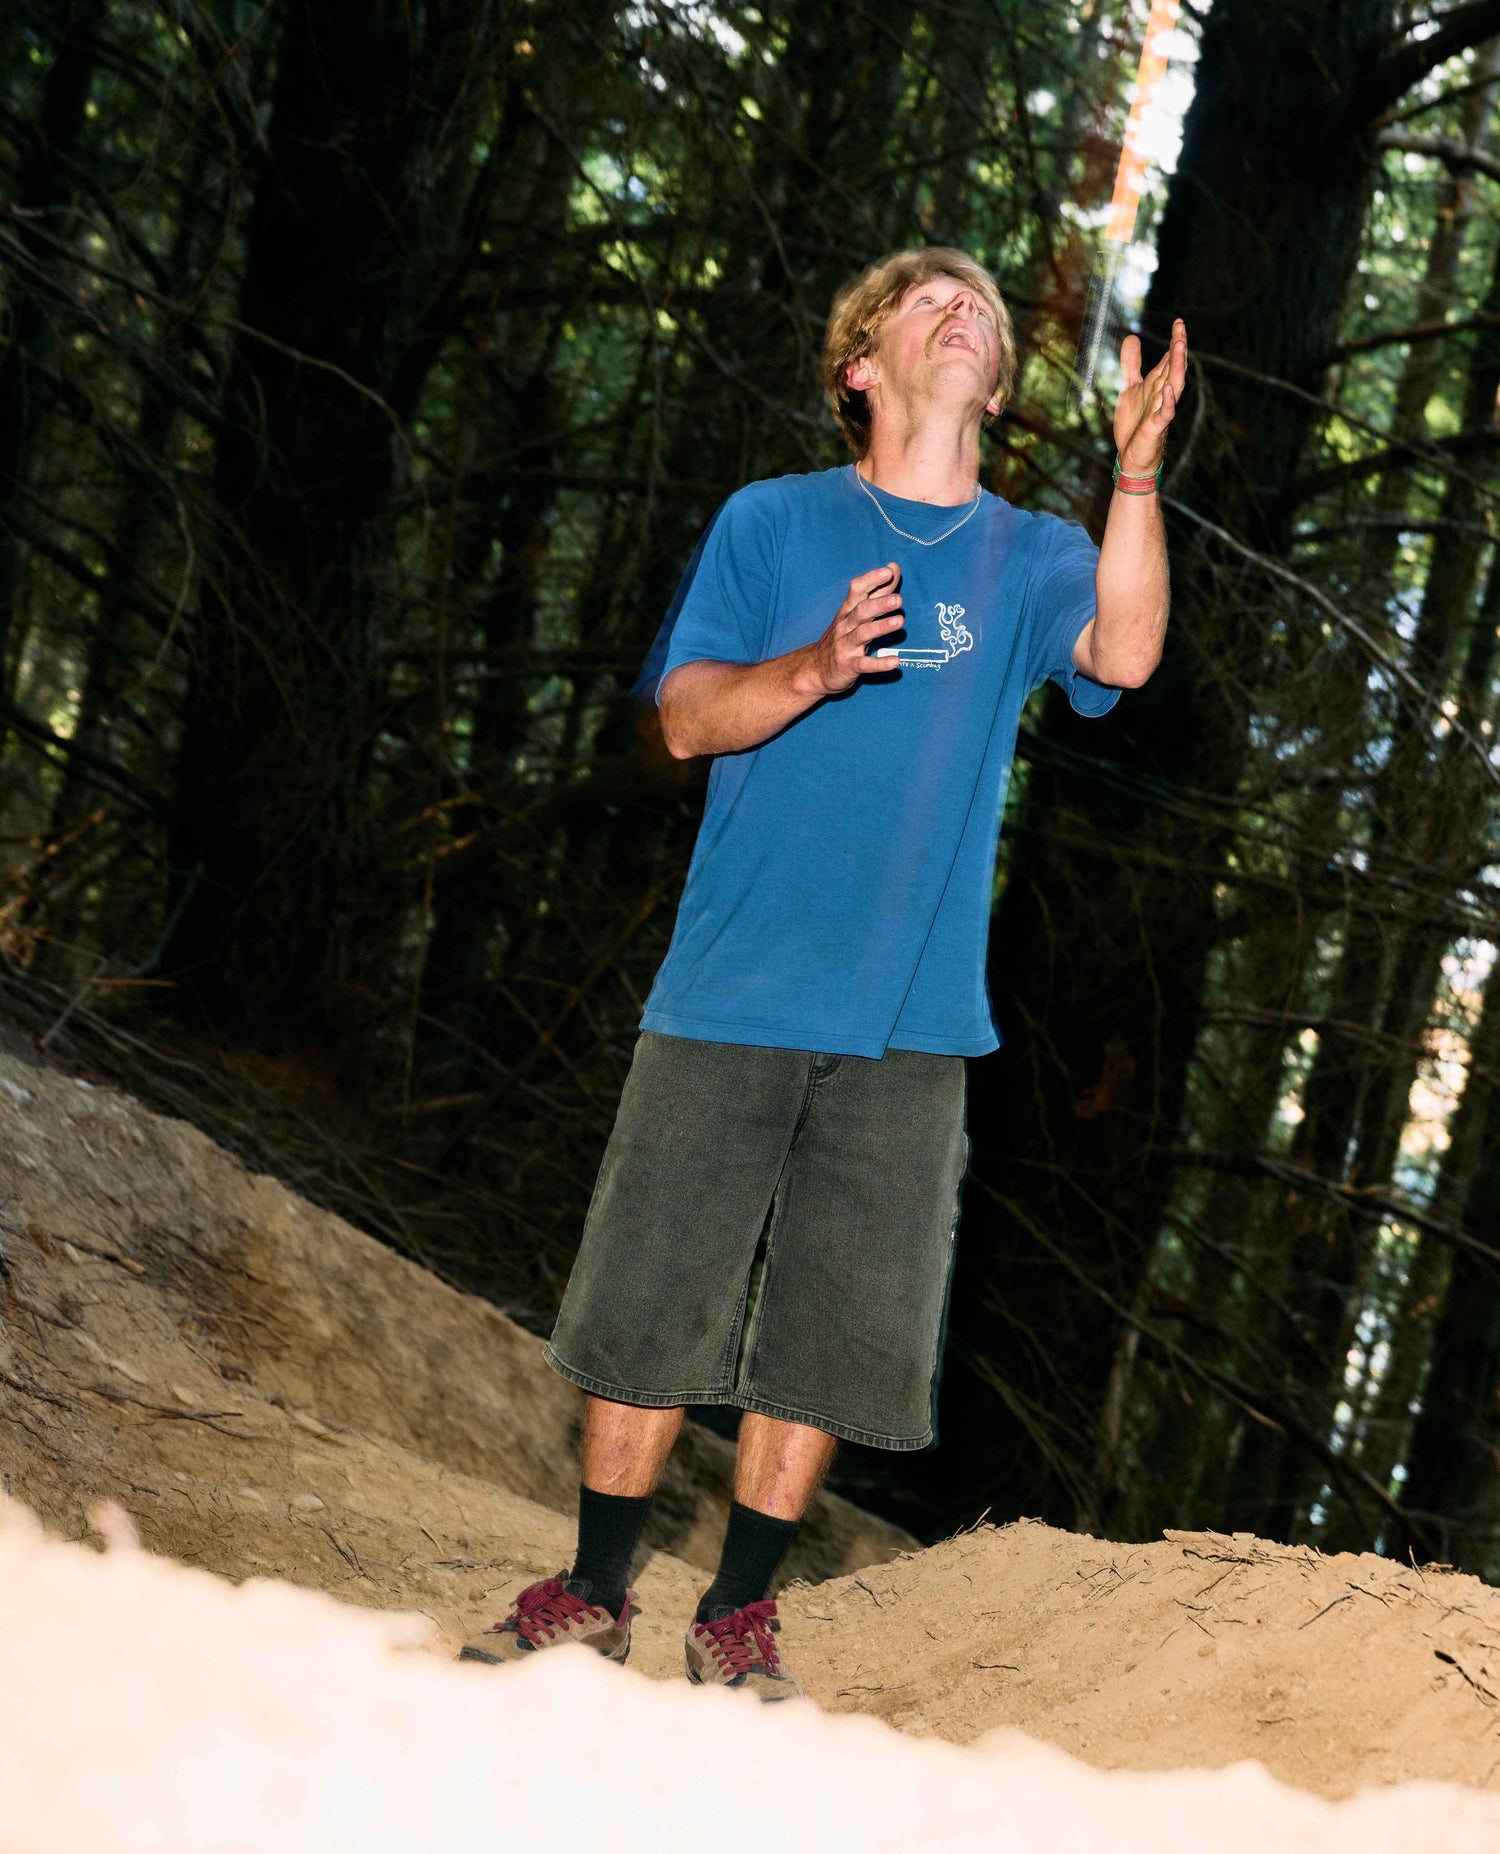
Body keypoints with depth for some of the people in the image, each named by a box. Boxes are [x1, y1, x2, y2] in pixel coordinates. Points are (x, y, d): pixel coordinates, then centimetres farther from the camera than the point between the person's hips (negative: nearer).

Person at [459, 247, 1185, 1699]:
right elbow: (685, 717, 0)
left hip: (907, 1024, 1)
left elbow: (1121, 655, -12)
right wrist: (815, 668, -19)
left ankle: (736, 1615, 17)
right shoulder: (772, 522, 7)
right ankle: (592, 1597, 17)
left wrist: (1136, 470, -26)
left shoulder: (1034, 559, 9)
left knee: (831, 1333, 3)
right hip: (731, 998, -1)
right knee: (651, 1305, 2)